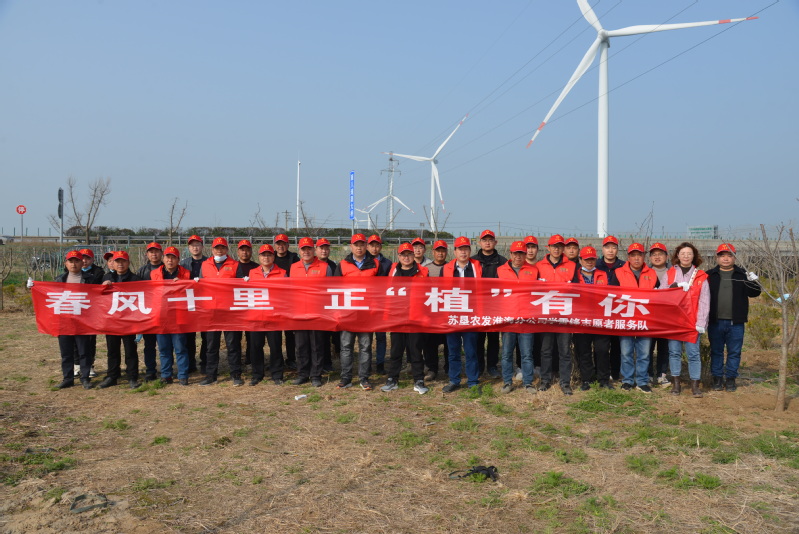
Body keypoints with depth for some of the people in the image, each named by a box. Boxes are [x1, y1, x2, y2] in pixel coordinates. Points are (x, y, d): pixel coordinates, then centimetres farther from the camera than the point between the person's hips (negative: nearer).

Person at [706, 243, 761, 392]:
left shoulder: (743, 275, 5)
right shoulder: (710, 275, 5)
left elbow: (754, 293, -1)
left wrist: (753, 283, -20)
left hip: (736, 322, 0)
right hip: (715, 321, 0)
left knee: (734, 352, 6)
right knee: (716, 351, 9)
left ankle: (730, 378, 18)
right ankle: (717, 378, 19)